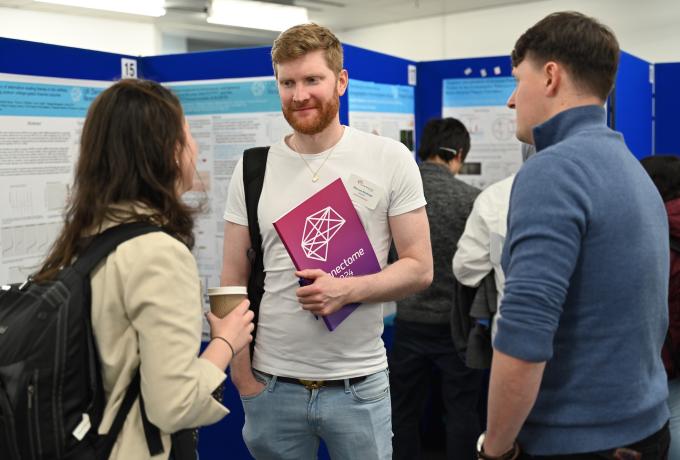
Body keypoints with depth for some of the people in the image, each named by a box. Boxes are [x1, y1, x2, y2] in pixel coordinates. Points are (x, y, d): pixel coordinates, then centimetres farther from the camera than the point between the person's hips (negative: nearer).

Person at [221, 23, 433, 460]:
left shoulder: (390, 159, -4)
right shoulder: (252, 168, 2)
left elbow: (420, 268, -3)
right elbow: (234, 281, 4)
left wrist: (348, 289, -19)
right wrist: (243, 376, -2)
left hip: (359, 385, -1)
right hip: (272, 383, 2)